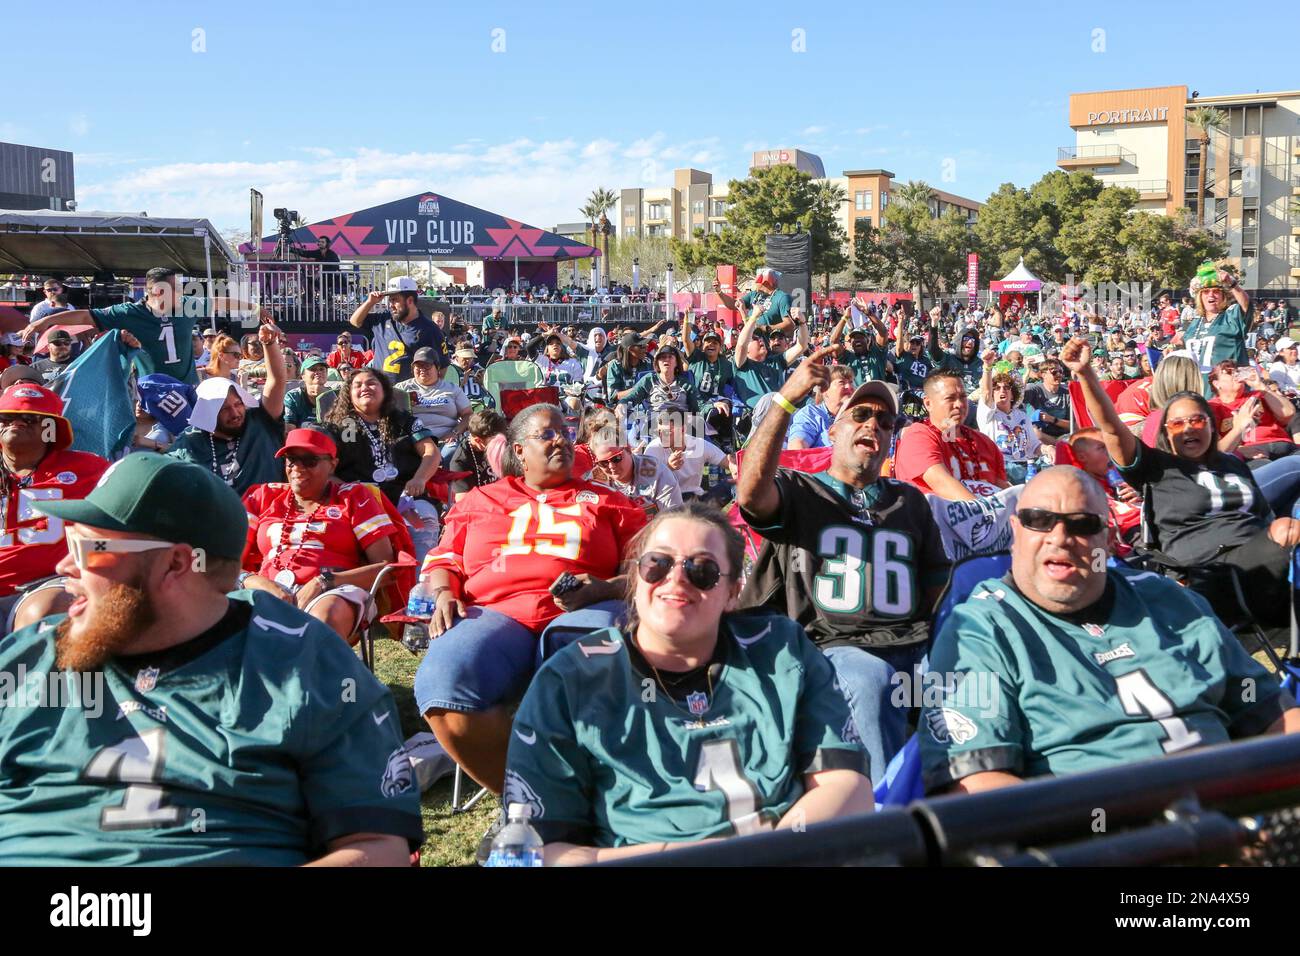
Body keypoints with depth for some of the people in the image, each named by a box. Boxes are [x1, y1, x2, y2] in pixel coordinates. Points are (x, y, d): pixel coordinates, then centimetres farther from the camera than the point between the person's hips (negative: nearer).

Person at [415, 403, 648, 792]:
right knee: (443, 682, -35)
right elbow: (444, 558, 27)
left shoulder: (606, 501, 25)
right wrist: (444, 594, 3)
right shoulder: (479, 500, 30)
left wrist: (603, 589, -6)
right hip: (496, 614, 1)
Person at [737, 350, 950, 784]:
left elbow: (936, 585, 24)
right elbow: (751, 492, -9)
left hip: (913, 649, 3)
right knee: (869, 678, -38)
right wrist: (787, 397, -15)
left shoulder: (910, 501, 29)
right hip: (835, 647, -3)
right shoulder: (798, 491, 15)